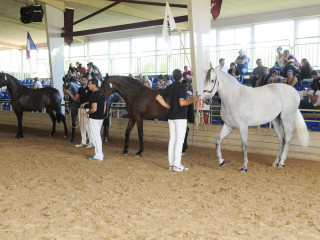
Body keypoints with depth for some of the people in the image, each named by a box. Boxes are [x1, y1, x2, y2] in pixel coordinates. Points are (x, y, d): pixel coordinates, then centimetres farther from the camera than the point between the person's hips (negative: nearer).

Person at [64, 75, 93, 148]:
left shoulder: (89, 89, -7)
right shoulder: (80, 89, 13)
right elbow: (75, 99, 13)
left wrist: (85, 103, -18)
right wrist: (69, 93, 1)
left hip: (87, 109, -7)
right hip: (81, 109, 7)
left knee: (87, 127, -8)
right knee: (82, 127, 10)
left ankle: (91, 143, 1)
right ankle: (83, 142, 18)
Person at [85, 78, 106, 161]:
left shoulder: (93, 95, -19)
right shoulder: (102, 94, 9)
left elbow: (94, 109, -24)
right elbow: (105, 106, 15)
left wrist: (87, 113, -8)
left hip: (94, 119, -9)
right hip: (100, 118, 9)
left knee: (95, 137, 0)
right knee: (97, 136, 18)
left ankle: (99, 156, 6)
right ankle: (99, 154, 24)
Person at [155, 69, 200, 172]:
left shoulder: (170, 87, 10)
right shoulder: (182, 87, -12)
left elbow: (158, 97, 10)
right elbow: (182, 102, -22)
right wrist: (193, 100, -9)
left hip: (171, 117, 7)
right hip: (180, 117, -7)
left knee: (172, 139, 11)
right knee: (179, 140, -4)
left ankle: (171, 163, 15)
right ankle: (177, 165, -3)